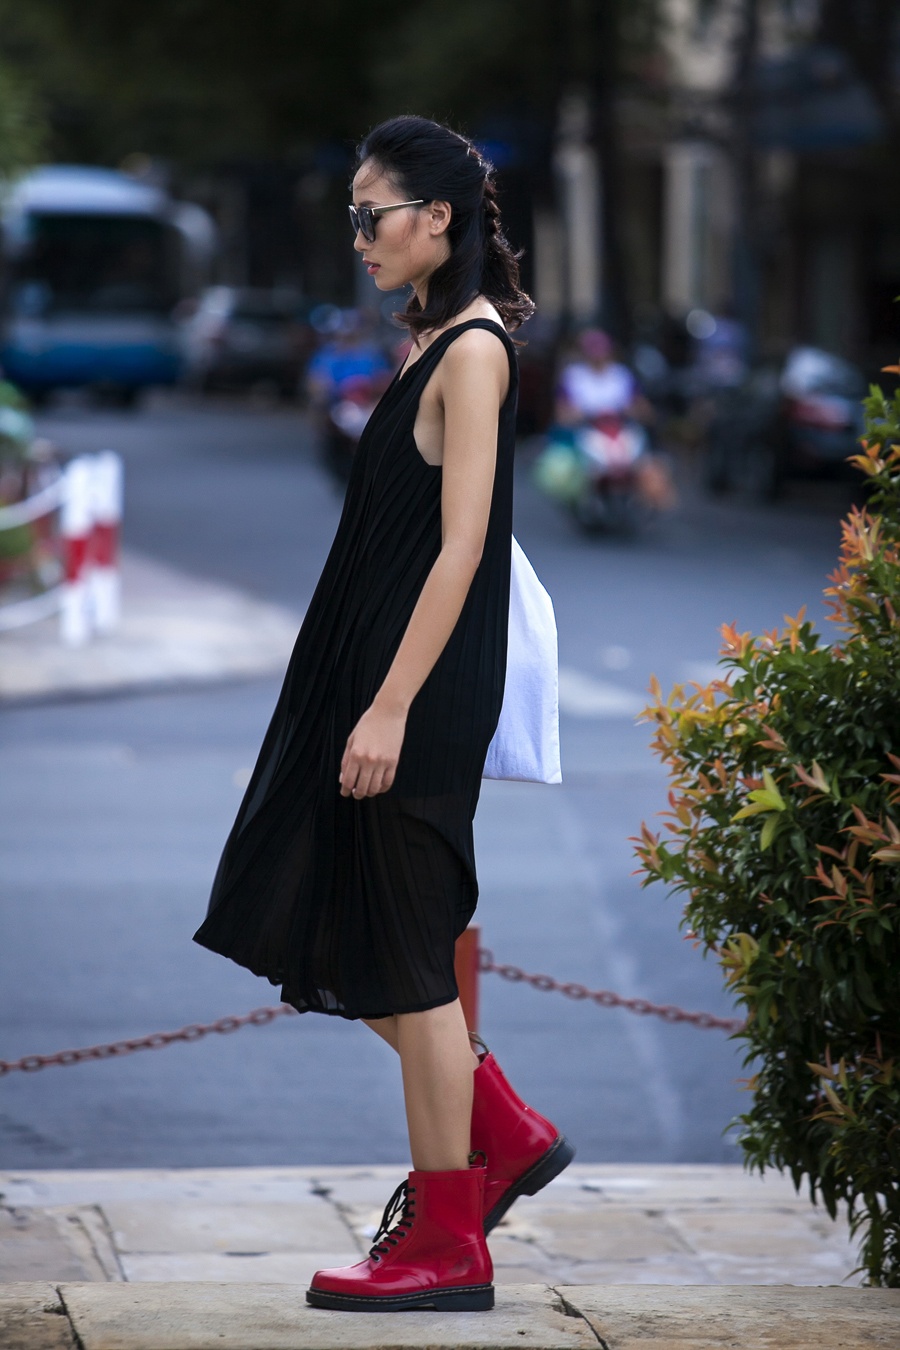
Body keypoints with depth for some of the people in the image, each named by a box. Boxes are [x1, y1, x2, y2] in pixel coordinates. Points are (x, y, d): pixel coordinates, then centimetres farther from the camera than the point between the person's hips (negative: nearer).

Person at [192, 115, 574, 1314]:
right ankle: (507, 1134, 21)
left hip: (423, 692, -10)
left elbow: (460, 544, -19)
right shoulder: (435, 340, 15)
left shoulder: (472, 350, -14)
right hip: (366, 674, 10)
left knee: (402, 955, -3)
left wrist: (389, 708, -22)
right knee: (325, 932, 13)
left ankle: (446, 1244, 5)